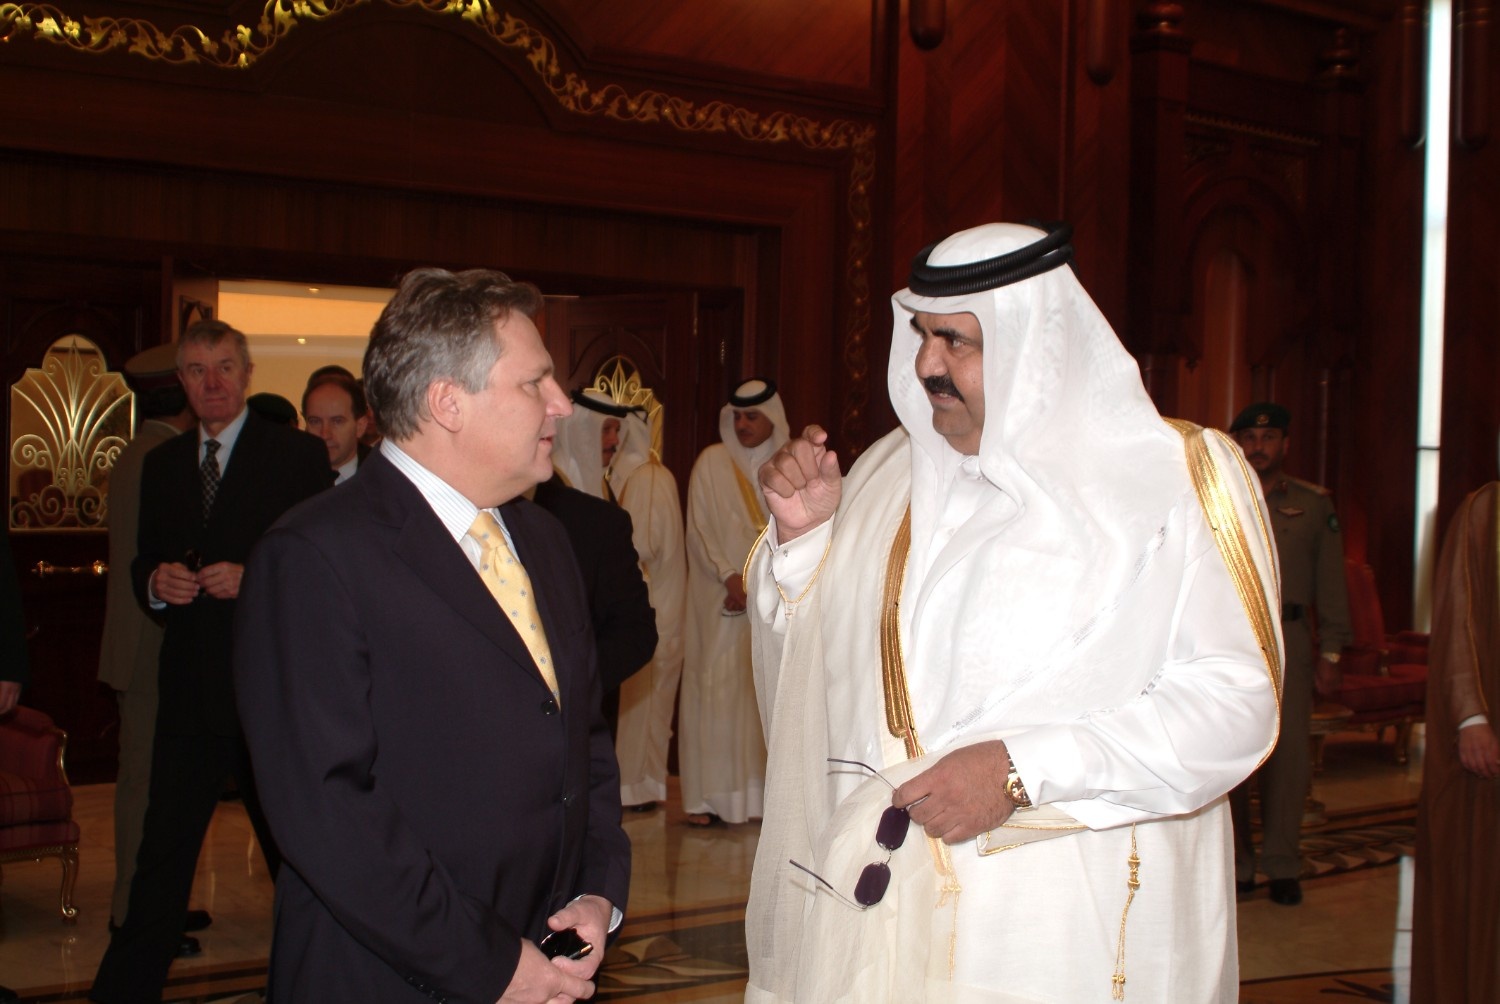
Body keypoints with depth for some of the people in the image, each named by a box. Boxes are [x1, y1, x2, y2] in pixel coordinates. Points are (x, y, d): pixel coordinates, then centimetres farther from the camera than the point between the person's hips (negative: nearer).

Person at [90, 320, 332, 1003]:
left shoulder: (298, 455, -2)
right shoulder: (161, 465, 13)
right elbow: (143, 566, 18)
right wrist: (156, 581, -5)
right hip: (189, 685, 4)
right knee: (162, 851, 7)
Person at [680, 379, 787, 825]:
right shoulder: (712, 463, 3)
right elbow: (699, 528, -1)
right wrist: (731, 578, -12)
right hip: (720, 602, -2)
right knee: (716, 691, -4)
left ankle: (765, 791, 2)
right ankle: (709, 796, -3)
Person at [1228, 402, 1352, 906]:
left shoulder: (1315, 504, 11)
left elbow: (1331, 581, 10)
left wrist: (1330, 652, 4)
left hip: (1288, 643, 0)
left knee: (1289, 755, -1)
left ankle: (1282, 865, 11)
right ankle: (1234, 863, 10)